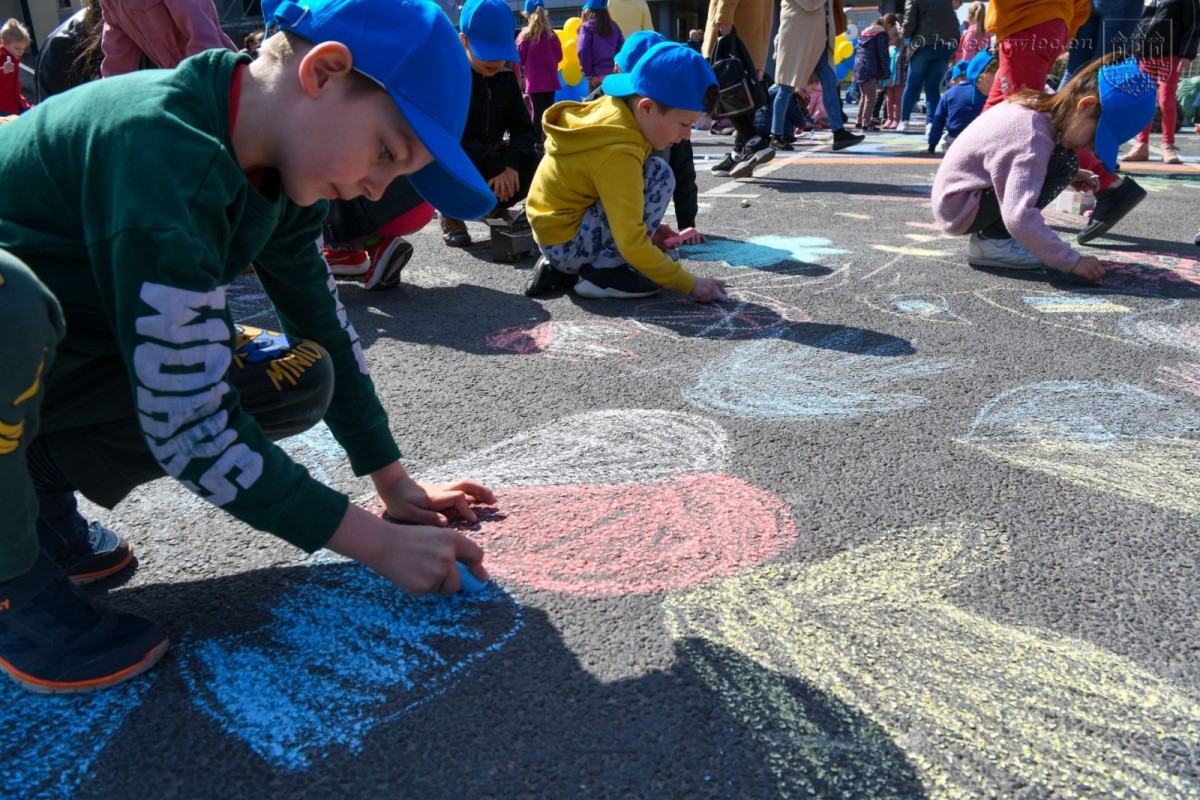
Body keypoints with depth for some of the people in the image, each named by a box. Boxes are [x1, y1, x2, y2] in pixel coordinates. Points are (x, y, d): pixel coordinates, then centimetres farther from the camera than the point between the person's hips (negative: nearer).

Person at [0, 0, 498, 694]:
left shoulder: (277, 166, -8)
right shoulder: (163, 156, -34)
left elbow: (324, 327, 2)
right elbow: (185, 422, -35)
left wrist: (395, 484, 1)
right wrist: (378, 544, -29)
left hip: (60, 348, 7)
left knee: (295, 380, -10)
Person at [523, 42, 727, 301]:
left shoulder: (611, 108, 0)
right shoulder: (617, 153, -27)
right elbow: (631, 242, -26)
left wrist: (649, 226, 10)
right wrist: (691, 284, -20)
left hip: (559, 229, 9)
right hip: (567, 243, -9)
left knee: (663, 251, 20)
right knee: (659, 175, -16)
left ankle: (564, 269, 12)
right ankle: (604, 271, -11)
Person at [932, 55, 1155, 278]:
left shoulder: (1039, 107, 0)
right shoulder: (1034, 139, -27)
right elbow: (1018, 217, -35)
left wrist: (1070, 177, 9)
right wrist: (1073, 261, -29)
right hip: (960, 208, -9)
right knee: (1061, 163, -17)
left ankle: (992, 231, 7)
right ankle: (992, 239, -12)